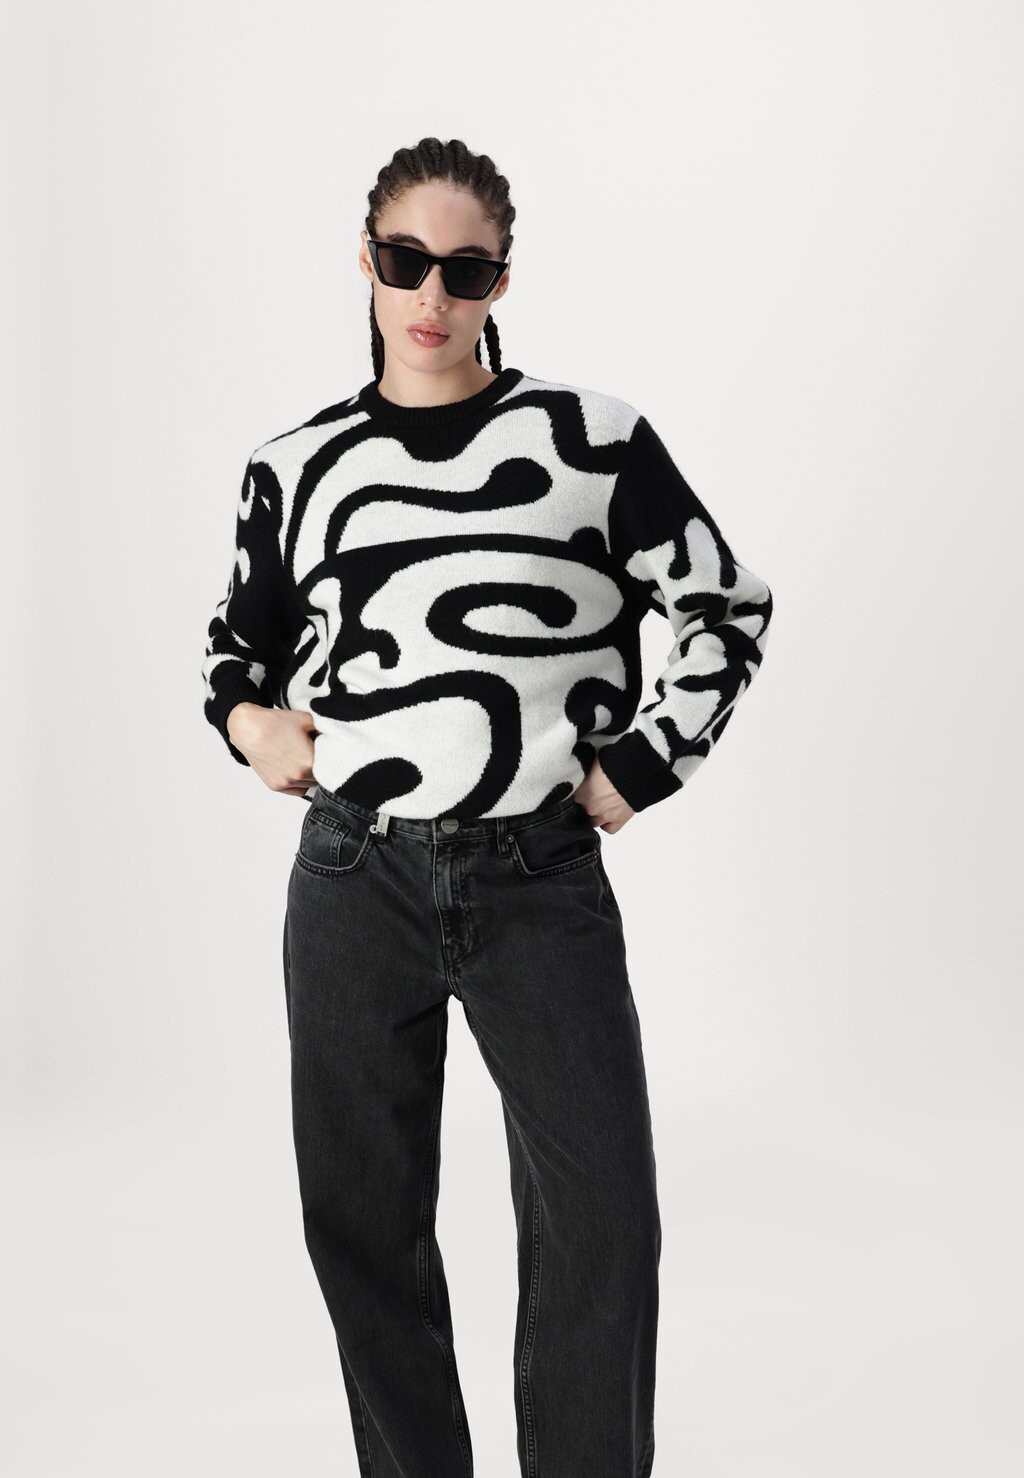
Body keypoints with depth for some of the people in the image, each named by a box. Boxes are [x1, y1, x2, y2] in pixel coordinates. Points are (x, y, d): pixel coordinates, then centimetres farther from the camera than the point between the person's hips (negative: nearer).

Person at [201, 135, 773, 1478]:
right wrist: (247, 722, 3)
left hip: (541, 880, -2)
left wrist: (643, 766, 0)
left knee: (601, 1218, -7)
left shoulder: (593, 439, 1)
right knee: (364, 1218, 9)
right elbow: (242, 640, 22)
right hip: (353, 880, 2)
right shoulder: (298, 467, 8)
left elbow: (730, 611, 8)